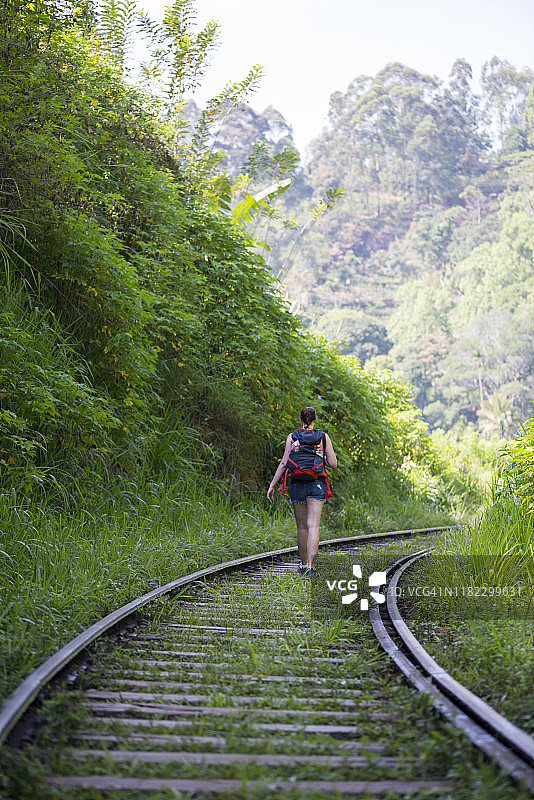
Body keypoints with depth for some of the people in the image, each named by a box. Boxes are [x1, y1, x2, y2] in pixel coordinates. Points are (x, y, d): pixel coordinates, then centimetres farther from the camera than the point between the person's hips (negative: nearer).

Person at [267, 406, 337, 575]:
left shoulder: (292, 436, 2)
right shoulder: (323, 437, 2)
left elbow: (284, 463, -4)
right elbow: (333, 464, 0)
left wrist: (272, 485, -1)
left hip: (297, 484, 1)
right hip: (317, 484, -1)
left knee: (301, 527, 13)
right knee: (313, 526, -7)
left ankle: (304, 564, 23)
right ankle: (310, 566, -21)